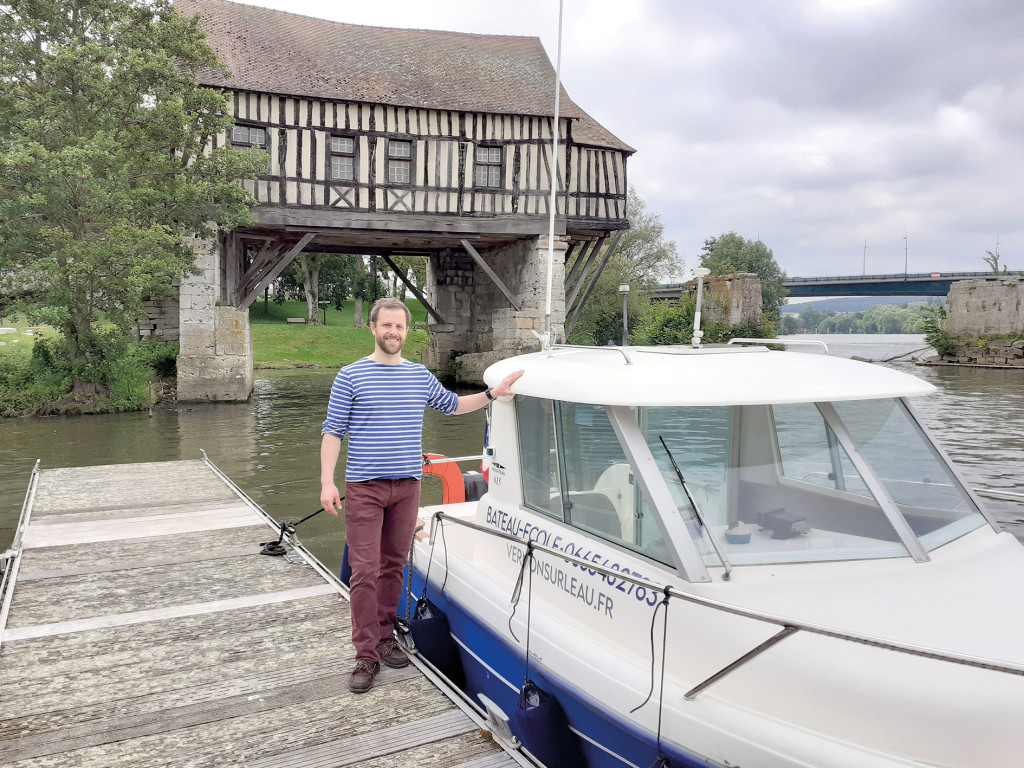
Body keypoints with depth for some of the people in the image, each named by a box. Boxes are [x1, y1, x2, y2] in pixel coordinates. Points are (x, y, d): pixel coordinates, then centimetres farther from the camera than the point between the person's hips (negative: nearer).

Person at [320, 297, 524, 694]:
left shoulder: (420, 376, 11)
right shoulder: (351, 376, -1)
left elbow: (452, 405, 27)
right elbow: (333, 431, -2)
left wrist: (492, 394, 17)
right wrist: (327, 481, -11)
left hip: (407, 486, 4)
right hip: (364, 487, -4)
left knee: (393, 565, 12)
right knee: (364, 571, -6)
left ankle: (385, 636, 26)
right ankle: (366, 656, 1)